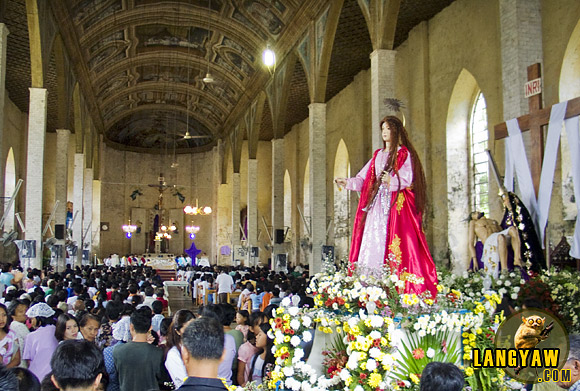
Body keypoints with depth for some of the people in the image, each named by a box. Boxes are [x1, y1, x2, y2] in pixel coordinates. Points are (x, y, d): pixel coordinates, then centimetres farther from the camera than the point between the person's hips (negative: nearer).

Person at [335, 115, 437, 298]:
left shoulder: (404, 154, 4)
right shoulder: (378, 155, 21)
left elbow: (406, 179, -9)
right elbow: (363, 179, 16)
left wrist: (392, 181, -27)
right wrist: (348, 182, 0)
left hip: (396, 205, -5)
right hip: (377, 204, 5)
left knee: (396, 242, -13)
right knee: (374, 242, -4)